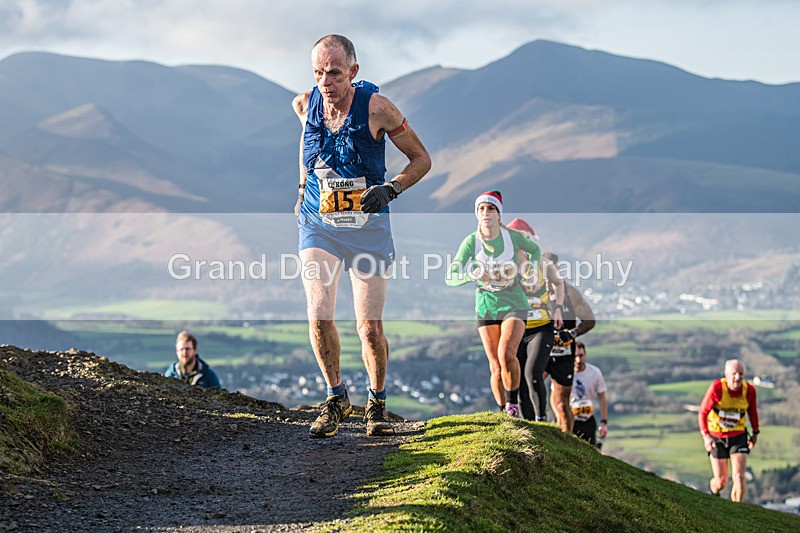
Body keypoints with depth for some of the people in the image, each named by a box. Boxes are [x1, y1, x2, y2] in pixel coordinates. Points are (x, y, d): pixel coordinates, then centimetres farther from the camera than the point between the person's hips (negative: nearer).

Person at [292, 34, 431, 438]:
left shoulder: (376, 108, -13)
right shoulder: (305, 104, -4)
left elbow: (421, 159, -2)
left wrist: (391, 189, -18)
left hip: (367, 227, -2)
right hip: (318, 226, 2)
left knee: (370, 327, -4)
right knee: (318, 315, -16)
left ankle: (377, 404, 20)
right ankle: (336, 398, 6)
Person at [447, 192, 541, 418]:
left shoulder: (512, 237, -9)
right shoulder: (471, 241, -10)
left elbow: (535, 250, 14)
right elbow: (450, 278, -17)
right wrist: (470, 276, -36)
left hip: (514, 304, -1)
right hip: (486, 306, 2)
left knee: (506, 354, -25)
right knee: (496, 368, 1)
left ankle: (513, 402, -6)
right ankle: (503, 412, 19)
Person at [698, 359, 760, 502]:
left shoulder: (749, 390, -12)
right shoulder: (716, 387, -22)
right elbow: (702, 412, -17)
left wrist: (755, 432, 18)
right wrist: (705, 436, -27)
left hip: (738, 437, 2)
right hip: (716, 438, -2)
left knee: (739, 477, -13)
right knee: (721, 482, 3)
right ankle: (713, 491, 41)